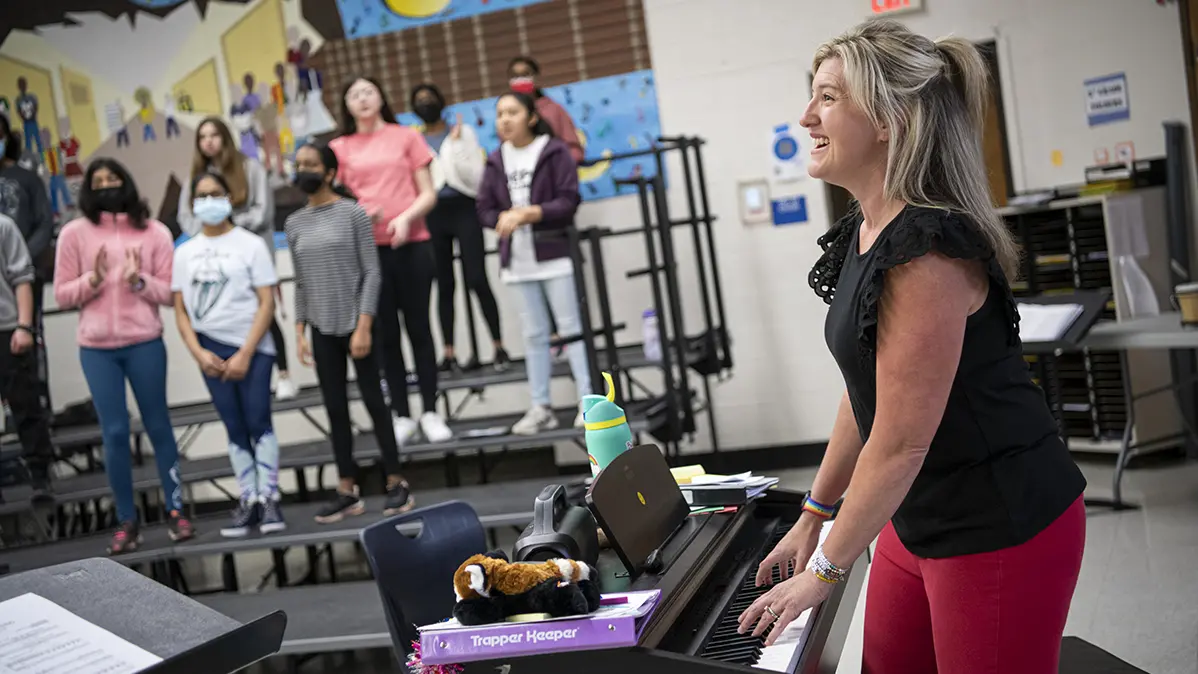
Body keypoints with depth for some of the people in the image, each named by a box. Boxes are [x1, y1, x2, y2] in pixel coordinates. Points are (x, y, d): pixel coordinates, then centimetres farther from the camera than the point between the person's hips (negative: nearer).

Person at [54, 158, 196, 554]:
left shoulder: (154, 232, 2)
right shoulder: (74, 233, 3)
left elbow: (171, 293, 1)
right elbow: (61, 294, 3)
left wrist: (139, 281, -16)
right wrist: (92, 280, -14)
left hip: (145, 344, 0)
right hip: (96, 349, 0)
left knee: (158, 426, 7)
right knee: (114, 432, 2)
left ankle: (175, 510, 18)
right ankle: (127, 522, 11)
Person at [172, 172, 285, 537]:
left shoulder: (250, 244, 1)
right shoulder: (185, 252, 11)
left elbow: (267, 303, -4)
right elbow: (181, 309, 9)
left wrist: (245, 354, -11)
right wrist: (199, 353, -5)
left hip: (251, 347, -3)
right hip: (210, 350, 3)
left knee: (258, 422, -8)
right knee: (235, 429, 6)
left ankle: (268, 498, -1)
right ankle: (248, 501, 10)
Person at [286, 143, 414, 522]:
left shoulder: (353, 213, -4)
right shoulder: (294, 224, 10)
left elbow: (372, 273, -7)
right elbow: (301, 282, 13)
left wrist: (363, 326, -14)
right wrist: (300, 331, 5)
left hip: (355, 324, -4)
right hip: (322, 330, 4)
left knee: (373, 401, 0)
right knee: (335, 408, 5)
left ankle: (396, 484, 8)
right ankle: (348, 491, 10)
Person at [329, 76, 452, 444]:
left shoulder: (407, 137, 7)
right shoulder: (340, 147, 8)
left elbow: (428, 194, 5)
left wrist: (406, 218, -12)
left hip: (411, 244, -1)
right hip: (367, 248, 1)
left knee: (418, 327, 3)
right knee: (385, 333, 4)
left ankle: (431, 413, 9)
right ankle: (402, 415, 12)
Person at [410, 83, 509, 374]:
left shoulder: (463, 132, 6)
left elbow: (475, 176, -3)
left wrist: (456, 145, -10)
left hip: (463, 210, -2)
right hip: (433, 216, 2)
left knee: (477, 280, -9)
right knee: (444, 286, 5)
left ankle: (499, 348, -3)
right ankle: (448, 354, 8)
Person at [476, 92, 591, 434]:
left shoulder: (554, 152, -3)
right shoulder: (496, 161, 8)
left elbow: (568, 201, -10)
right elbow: (485, 209, 7)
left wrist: (528, 214, -18)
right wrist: (505, 219, -14)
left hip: (554, 252, -4)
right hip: (518, 259, 4)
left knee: (571, 326, -1)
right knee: (533, 334, 8)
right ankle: (540, 408, 13)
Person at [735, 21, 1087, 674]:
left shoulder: (926, 252, -25)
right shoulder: (864, 233, 5)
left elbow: (900, 443, -23)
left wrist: (823, 571, -14)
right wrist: (812, 516, 16)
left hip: (1001, 528, -9)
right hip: (920, 518, 9)